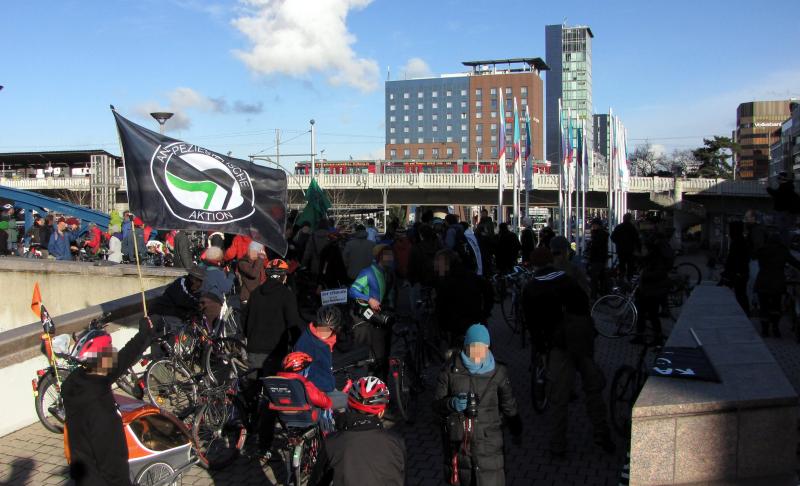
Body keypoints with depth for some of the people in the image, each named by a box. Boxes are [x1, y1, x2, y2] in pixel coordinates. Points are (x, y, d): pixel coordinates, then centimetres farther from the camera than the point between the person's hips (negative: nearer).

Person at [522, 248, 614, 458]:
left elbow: (532, 323, 3)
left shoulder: (530, 290, 4)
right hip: (584, 338, 3)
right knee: (593, 388, 16)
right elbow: (585, 304, 14)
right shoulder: (568, 279, 13)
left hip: (559, 344, -3)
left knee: (559, 397, 4)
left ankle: (557, 446, 10)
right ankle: (603, 436, 23)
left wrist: (540, 346, 13)